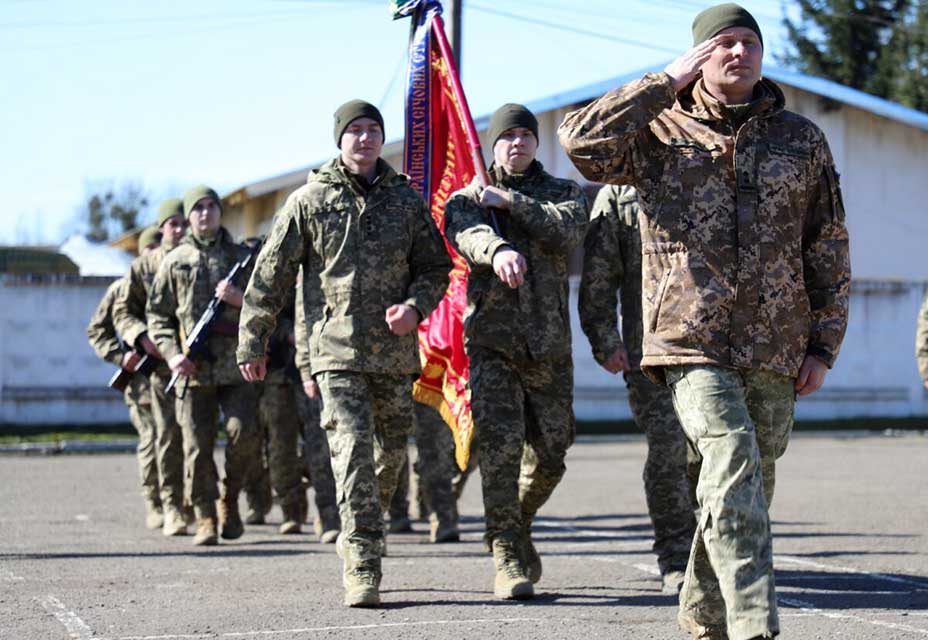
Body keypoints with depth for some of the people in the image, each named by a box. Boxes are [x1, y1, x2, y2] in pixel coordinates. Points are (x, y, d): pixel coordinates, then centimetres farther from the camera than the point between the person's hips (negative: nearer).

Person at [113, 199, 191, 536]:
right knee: (169, 436, -2)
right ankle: (172, 509, 1)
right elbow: (122, 310, 9)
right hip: (162, 361, -1)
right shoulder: (144, 265, 8)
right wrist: (141, 335, -8)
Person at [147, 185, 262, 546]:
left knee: (244, 432, -15)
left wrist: (239, 299, -9)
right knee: (197, 447, -3)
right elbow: (157, 315, 10)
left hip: (235, 367, 0)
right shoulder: (175, 261, 10)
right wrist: (172, 353, -5)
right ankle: (205, 519, 6)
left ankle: (230, 498, 9)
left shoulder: (243, 257, 12)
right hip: (193, 370, 0)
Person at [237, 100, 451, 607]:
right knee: (353, 454, -13)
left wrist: (415, 306, -6)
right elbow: (270, 275, 5)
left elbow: (436, 267, 15)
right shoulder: (309, 200, 2)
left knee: (390, 454, 11)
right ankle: (362, 570, -14)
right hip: (336, 350, -4)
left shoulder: (406, 199, 9)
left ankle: (357, 538, 34)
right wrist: (252, 342, 4)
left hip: (395, 351, 4)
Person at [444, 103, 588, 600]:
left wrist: (512, 202, -10)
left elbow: (566, 232, -10)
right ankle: (508, 558, -12)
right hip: (493, 340, -2)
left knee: (550, 455, 8)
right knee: (499, 444, -15)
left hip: (549, 343, 2)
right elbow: (468, 235, -16)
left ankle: (518, 525, 35)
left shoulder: (563, 193, 14)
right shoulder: (468, 198, 9)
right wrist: (498, 251, -38)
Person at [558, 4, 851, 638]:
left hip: (774, 349, 4)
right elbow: (582, 140, -16)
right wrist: (667, 83, -11)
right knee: (734, 464, -22)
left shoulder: (802, 139, 10)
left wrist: (824, 344, 7)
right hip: (691, 342, -4)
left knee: (747, 489, 10)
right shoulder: (660, 132, 3)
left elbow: (829, 250, 12)